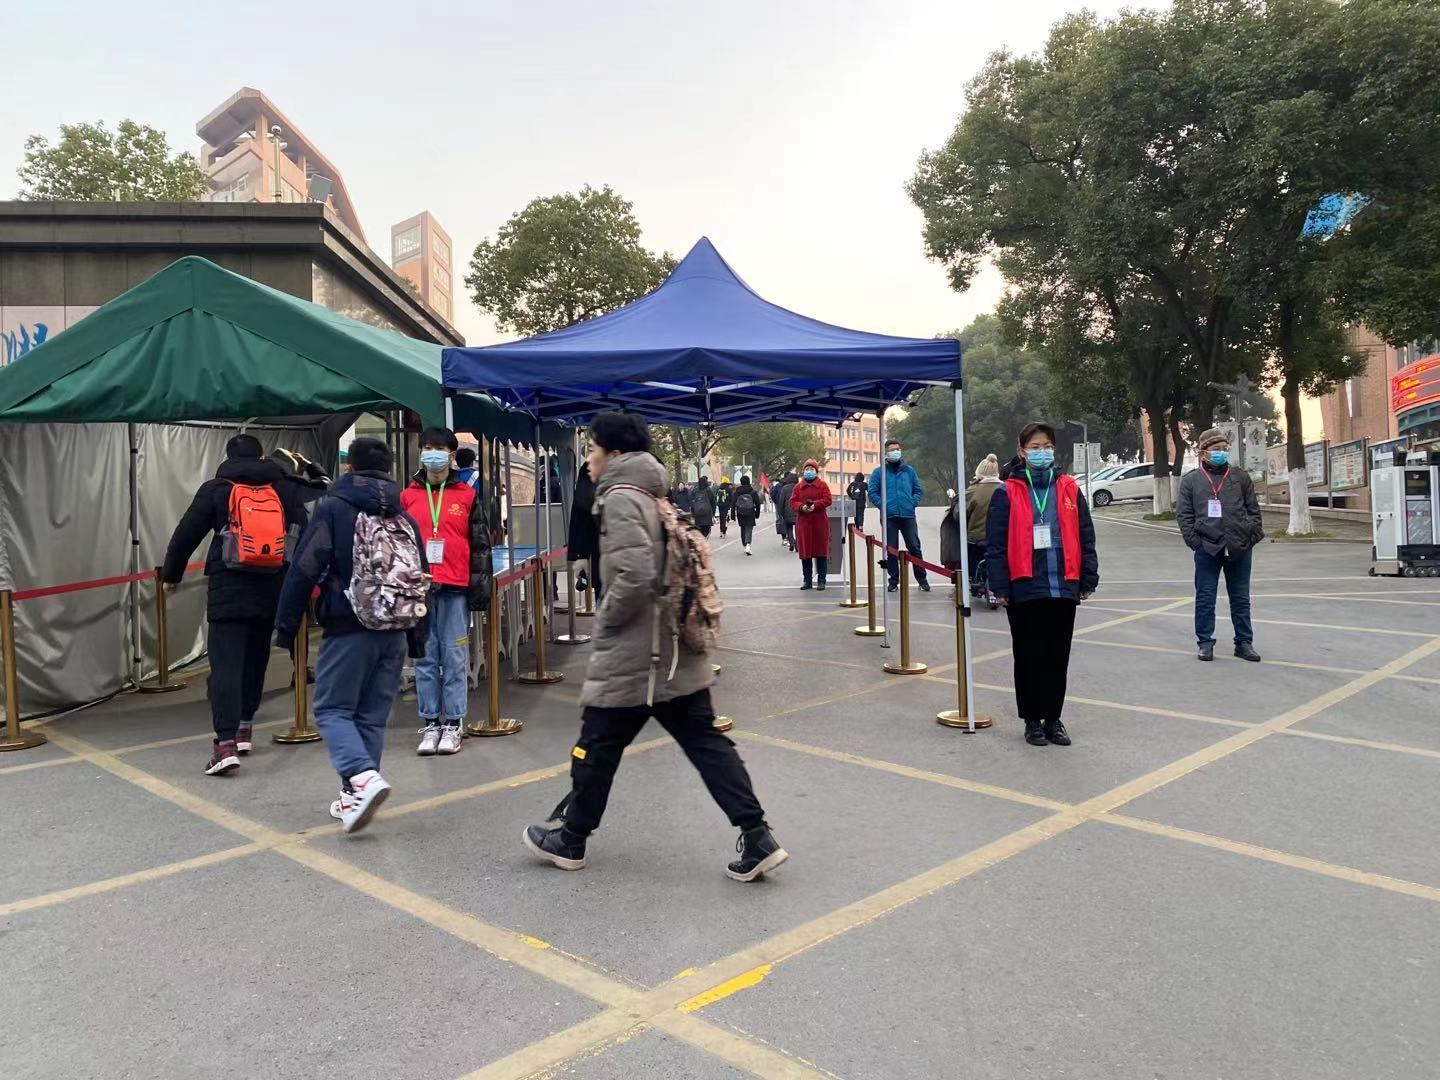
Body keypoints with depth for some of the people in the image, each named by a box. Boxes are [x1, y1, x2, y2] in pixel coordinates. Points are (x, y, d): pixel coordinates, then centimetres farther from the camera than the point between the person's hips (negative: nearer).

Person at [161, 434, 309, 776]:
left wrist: (170, 574, 18)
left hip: (228, 591, -3)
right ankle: (244, 727, 28)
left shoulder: (216, 489, 2)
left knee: (225, 664, -7)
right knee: (256, 658, 18)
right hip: (272, 591, 3)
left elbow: (186, 534, 4)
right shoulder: (285, 489, 9)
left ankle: (226, 742, -17)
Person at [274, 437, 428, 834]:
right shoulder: (406, 519, 12)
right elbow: (420, 580, 15)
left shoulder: (332, 510, -4)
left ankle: (362, 778, -18)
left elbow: (303, 571, -8)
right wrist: (416, 638, 21)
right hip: (395, 632, 5)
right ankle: (356, 796, 17)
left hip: (349, 630, -5)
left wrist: (286, 626, -2)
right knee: (372, 715, 12)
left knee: (332, 709, 4)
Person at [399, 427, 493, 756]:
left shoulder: (467, 496, 6)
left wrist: (480, 585, 1)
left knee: (455, 657, 1)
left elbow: (480, 543, 6)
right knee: (425, 657, 5)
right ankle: (430, 723, 12)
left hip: (455, 587, -2)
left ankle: (454, 724, 8)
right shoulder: (407, 496, 11)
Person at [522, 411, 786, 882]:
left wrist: (604, 619, -10)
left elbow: (634, 576, -25)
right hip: (677, 654, 8)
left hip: (630, 658, -8)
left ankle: (569, 840, 26)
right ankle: (757, 839, 4)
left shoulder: (620, 499, -14)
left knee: (597, 747, 9)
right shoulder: (655, 496, 14)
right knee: (707, 743, 7)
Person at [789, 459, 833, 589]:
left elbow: (827, 499, -6)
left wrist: (815, 505, -21)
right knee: (805, 552, 3)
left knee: (821, 551, -1)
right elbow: (792, 502, 3)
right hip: (803, 522, 2)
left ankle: (821, 581, 4)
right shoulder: (797, 487, 11)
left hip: (819, 521, -2)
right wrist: (801, 507, -17)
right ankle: (807, 580, 11)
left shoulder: (822, 485, 6)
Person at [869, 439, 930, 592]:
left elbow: (918, 490, 14)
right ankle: (893, 581, 13)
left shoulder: (909, 470, 11)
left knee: (915, 548, -1)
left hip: (908, 516, 1)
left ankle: (922, 579, 8)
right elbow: (873, 493, 3)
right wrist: (883, 505, -8)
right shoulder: (879, 472, 4)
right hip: (889, 517, -1)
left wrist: (913, 503, -1)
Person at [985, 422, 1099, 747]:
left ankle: (1053, 719, 23)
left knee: (1058, 657, 10)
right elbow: (996, 544, -4)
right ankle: (1032, 720, 20)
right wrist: (1000, 587, -8)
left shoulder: (1069, 489, 7)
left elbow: (1085, 538, 9)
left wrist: (1088, 580, 4)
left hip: (1063, 587, 3)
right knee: (1029, 657, 8)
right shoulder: (1007, 493, -1)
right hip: (1024, 590, -2)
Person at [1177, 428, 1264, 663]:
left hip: (1239, 549, 2)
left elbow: (1253, 510, 11)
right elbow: (1183, 514, 0)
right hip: (1207, 549, -2)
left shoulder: (1241, 477, 10)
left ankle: (1244, 642, 19)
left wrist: (1253, 536, -1)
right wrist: (1195, 542, -8)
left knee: (1241, 599, 10)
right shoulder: (1191, 480, 4)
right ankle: (1205, 643, 13)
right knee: (1205, 599, 3)